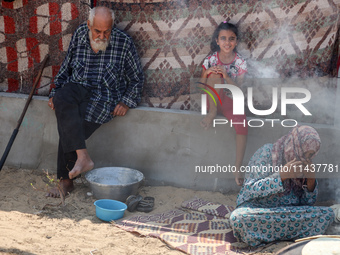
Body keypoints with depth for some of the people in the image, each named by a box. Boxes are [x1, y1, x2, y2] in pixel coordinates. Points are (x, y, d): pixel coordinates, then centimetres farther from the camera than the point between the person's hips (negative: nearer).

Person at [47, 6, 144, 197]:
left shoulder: (124, 42, -4)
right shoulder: (80, 34, 4)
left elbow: (137, 78, 5)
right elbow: (66, 68, 15)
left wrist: (127, 102, -8)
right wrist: (55, 93, 7)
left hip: (105, 96, -4)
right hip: (78, 88, 4)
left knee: (68, 128, -26)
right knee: (62, 99, -33)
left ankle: (66, 180, -12)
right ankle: (83, 157, -33)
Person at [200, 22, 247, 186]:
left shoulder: (240, 63, -1)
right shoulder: (210, 60, -2)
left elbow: (238, 88, -6)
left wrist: (227, 77, -24)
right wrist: (207, 73, -19)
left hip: (229, 100, 1)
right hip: (212, 99, -1)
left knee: (242, 124, -27)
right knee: (215, 75, -29)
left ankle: (237, 168, -19)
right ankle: (212, 113, -23)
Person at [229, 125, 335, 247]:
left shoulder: (302, 163, 7)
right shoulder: (266, 153, -9)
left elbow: (307, 203, 9)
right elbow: (250, 190, -17)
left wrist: (311, 179, -10)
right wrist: (282, 175, -25)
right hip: (257, 209, -5)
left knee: (328, 214, -16)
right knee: (238, 217, -38)